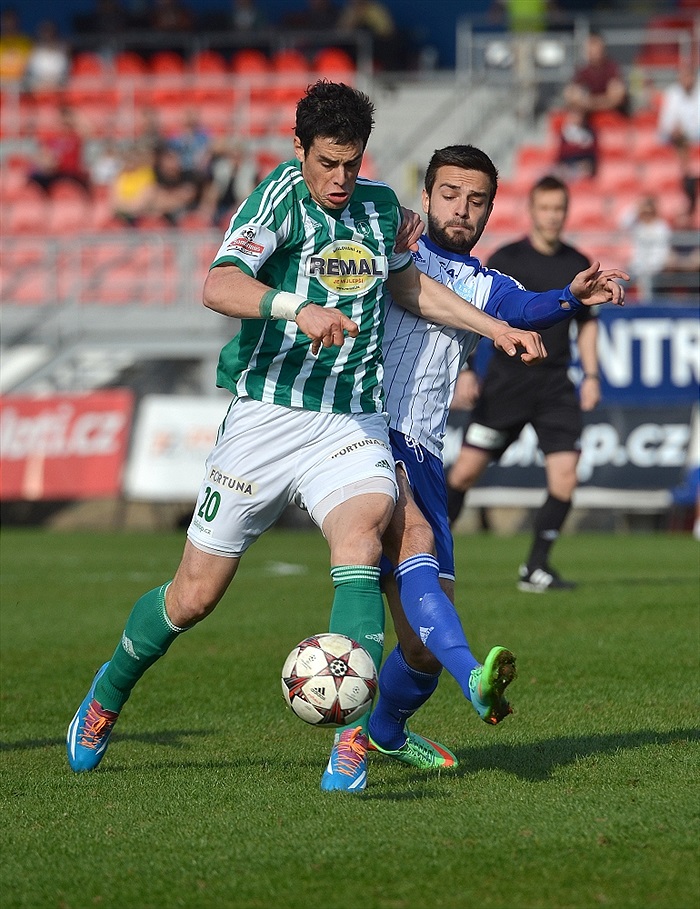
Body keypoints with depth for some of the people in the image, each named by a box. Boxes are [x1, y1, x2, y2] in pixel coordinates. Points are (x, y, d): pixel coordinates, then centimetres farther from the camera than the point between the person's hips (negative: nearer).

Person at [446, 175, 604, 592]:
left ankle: (536, 568, -2)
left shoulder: (578, 265, 7)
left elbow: (587, 322, 19)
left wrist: (591, 375, 11)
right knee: (467, 470, -4)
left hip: (556, 386, 3)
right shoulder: (507, 259, -3)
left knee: (565, 472, -11)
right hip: (507, 382, -3)